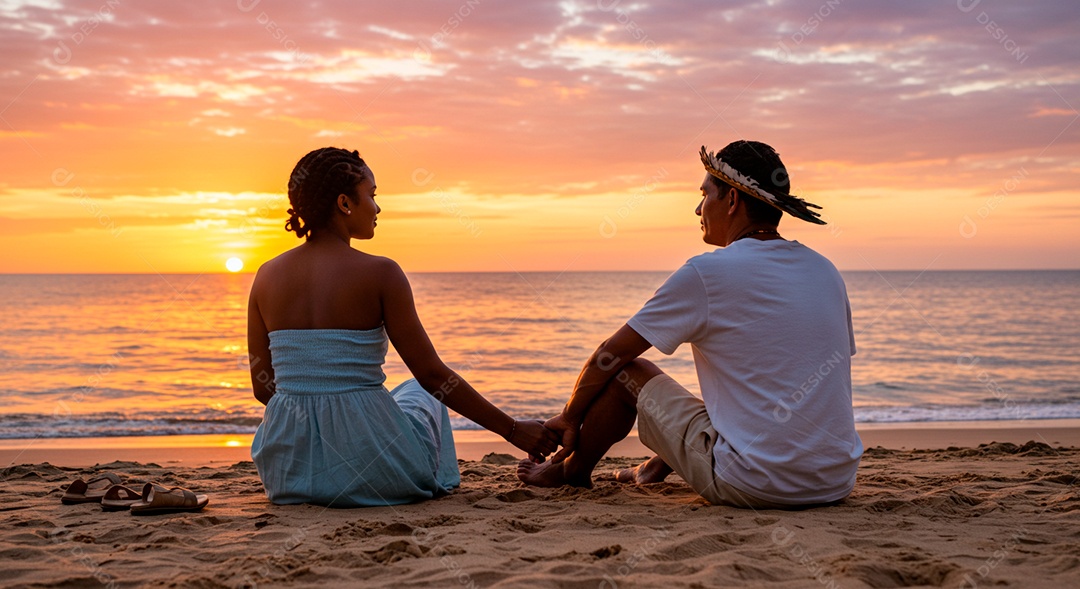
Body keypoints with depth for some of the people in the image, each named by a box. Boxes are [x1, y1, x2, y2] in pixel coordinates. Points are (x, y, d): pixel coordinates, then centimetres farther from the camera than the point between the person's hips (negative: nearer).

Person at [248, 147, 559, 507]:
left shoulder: (267, 276, 1)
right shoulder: (380, 274, -11)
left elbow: (263, 387, 6)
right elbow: (433, 375, -9)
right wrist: (513, 430, 0)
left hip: (287, 472, 4)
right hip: (371, 468, -3)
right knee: (420, 392, 32)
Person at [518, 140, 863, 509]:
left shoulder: (705, 274, -9)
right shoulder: (826, 271, 8)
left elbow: (609, 357, -1)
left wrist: (570, 418, 17)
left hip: (753, 487, -6)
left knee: (625, 372, 10)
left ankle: (573, 470, 34)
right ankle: (660, 466, 51)